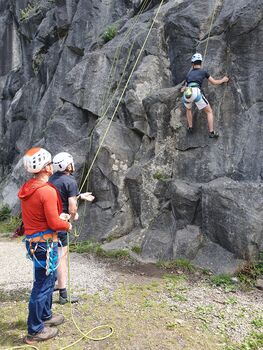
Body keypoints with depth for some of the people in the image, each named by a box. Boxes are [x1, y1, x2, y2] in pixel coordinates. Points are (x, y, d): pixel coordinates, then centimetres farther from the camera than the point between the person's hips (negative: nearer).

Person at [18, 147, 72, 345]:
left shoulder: (26, 189, 6)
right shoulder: (47, 191, -23)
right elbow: (55, 223, -22)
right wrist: (68, 226, -2)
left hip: (33, 240, 9)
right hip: (45, 243, -9)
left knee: (48, 279, 24)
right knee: (42, 286, 4)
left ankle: (46, 316, 41)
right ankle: (35, 331, 19)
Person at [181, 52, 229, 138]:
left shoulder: (189, 73, 29)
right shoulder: (203, 72, 22)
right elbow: (214, 82, 29)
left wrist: (183, 89, 59)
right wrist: (223, 80, 47)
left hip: (187, 94, 3)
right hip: (196, 92, -3)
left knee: (188, 109, 35)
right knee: (209, 111, 12)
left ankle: (190, 128, 31)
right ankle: (211, 132, 4)